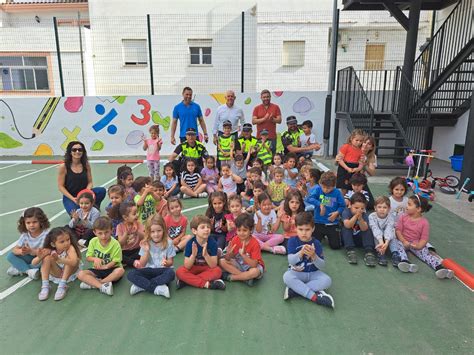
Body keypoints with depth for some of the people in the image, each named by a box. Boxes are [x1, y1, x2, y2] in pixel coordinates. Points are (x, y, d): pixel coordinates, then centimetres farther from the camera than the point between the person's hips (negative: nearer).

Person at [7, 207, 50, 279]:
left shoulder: (46, 233, -23)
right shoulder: (25, 234, -8)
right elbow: (15, 249, -10)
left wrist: (30, 251, -41)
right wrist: (21, 251, -34)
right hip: (30, 257, 5)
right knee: (10, 255, -10)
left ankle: (20, 269, -15)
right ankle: (28, 270, -20)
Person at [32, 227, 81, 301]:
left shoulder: (70, 247, -27)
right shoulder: (49, 251, -16)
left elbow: (73, 262, -46)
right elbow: (33, 263, -15)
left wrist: (59, 259, -60)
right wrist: (39, 257, -37)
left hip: (70, 273, -3)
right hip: (56, 274, 3)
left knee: (68, 258, -31)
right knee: (47, 257, -19)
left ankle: (62, 286, -25)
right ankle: (45, 286, -19)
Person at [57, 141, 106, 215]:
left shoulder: (86, 165, -1)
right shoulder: (63, 167, -9)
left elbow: (90, 182, 2)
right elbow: (60, 186, -7)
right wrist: (73, 198, -17)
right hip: (69, 197, -2)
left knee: (102, 190, -24)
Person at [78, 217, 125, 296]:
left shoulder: (115, 244, -14)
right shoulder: (93, 241, -4)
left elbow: (115, 261, -12)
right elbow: (88, 257, 1)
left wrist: (105, 267, -27)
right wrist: (95, 259, -21)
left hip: (111, 269, -3)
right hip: (97, 270, 3)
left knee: (120, 270, -35)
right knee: (81, 274, -20)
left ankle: (93, 283, -26)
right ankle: (102, 286, -32)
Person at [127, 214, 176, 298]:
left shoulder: (168, 243, -7)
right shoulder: (145, 244, -3)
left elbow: (170, 262, -2)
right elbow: (142, 265, -3)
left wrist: (166, 263, -26)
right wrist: (146, 251, -19)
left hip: (162, 270, -2)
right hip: (149, 270, 2)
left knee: (171, 273, -35)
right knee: (131, 274, -23)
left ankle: (141, 285, -23)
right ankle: (157, 288, -27)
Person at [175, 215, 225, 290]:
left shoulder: (213, 243, -18)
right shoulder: (190, 243, -19)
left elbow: (213, 266, -20)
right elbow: (187, 267, -18)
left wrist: (205, 254, -36)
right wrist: (193, 255, -36)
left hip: (207, 268, 0)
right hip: (193, 268, 0)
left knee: (218, 271, -29)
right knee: (179, 272, -27)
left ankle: (187, 281, -25)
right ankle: (206, 284, -28)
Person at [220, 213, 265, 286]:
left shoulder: (255, 243, -23)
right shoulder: (235, 240, -11)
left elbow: (254, 264, -28)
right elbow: (228, 259, -7)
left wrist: (243, 255, -41)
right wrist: (228, 253, -30)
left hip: (251, 266, -5)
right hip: (239, 264, 5)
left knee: (255, 272, -39)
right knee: (222, 262, -16)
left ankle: (230, 277, -19)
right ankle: (246, 277, -20)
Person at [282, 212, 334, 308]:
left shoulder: (316, 243, -7)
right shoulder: (292, 241, -9)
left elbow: (322, 266, -10)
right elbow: (291, 261, -20)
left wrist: (313, 256, -31)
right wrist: (301, 253, -40)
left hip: (313, 273, 2)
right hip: (297, 273, -1)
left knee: (327, 280, -25)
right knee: (287, 277, -32)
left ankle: (294, 290, -24)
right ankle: (315, 297, -26)